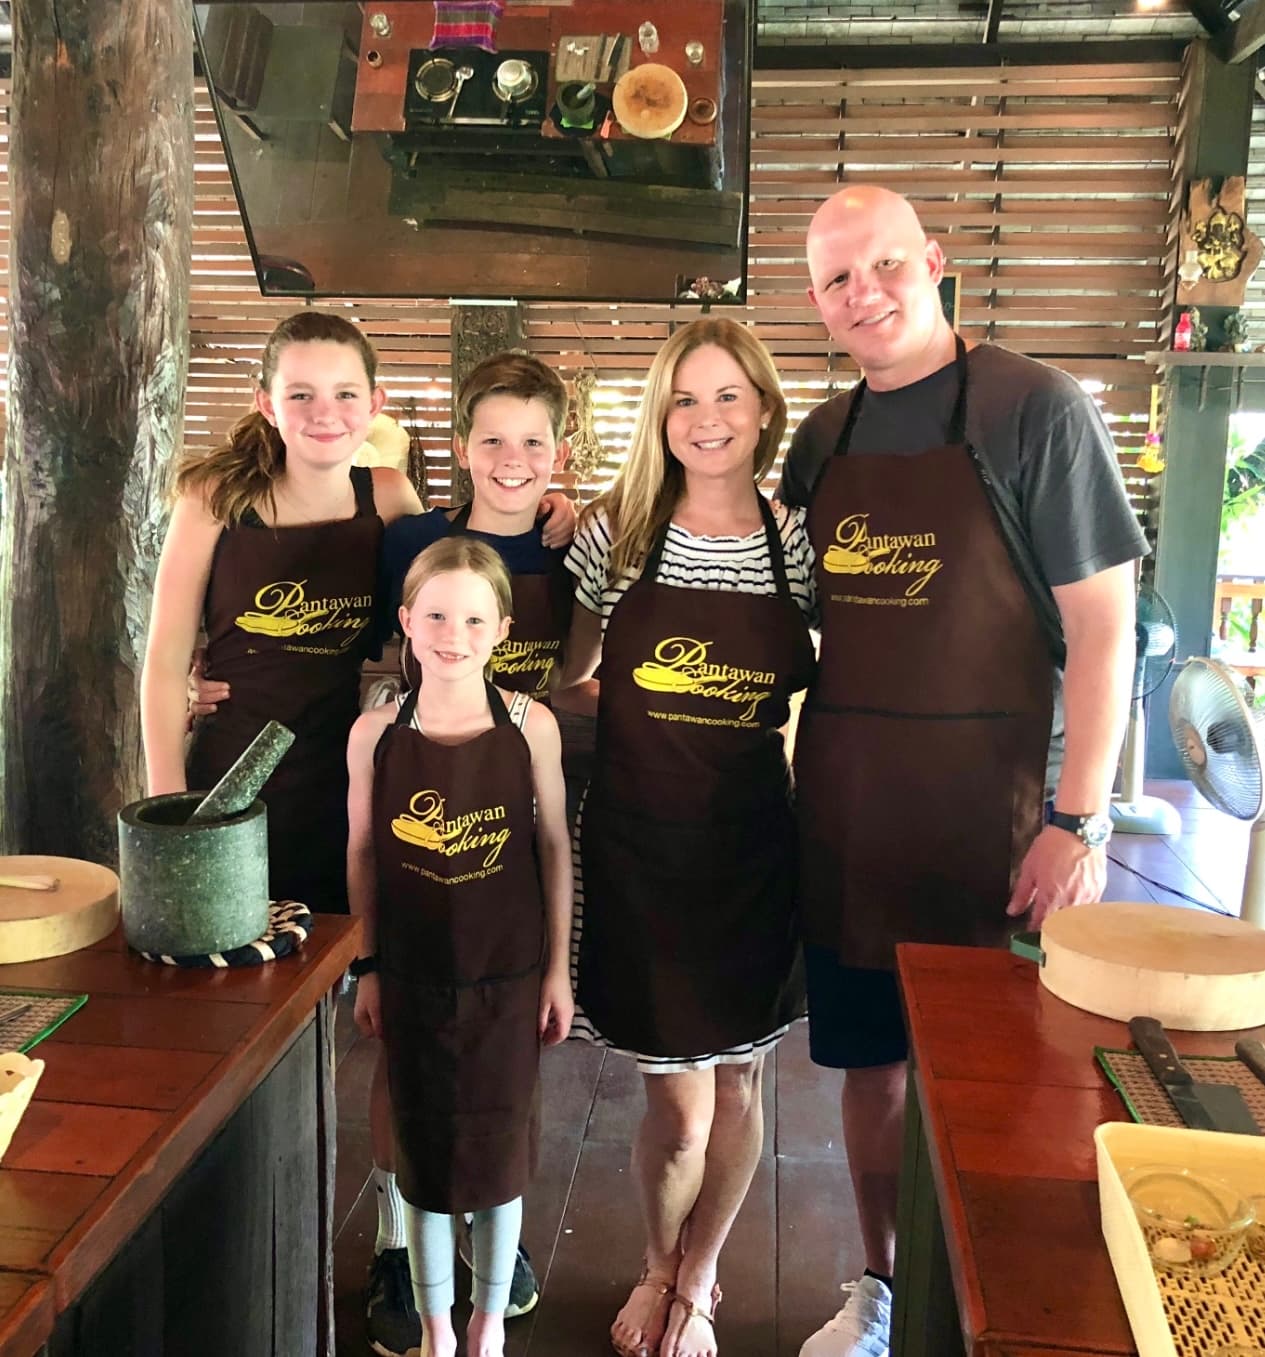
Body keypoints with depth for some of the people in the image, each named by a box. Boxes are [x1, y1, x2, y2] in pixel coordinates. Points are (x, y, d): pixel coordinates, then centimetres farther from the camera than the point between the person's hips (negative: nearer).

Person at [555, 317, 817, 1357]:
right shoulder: (615, 532, -2)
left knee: (736, 1078, 15)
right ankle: (661, 1271, 38)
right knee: (679, 1105, 4)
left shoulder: (799, 547, -1)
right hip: (635, 843, -1)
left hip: (752, 848, 2)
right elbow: (563, 680, 9)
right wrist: (625, 710, -5)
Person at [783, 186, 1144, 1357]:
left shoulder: (1037, 408, -7)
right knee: (871, 1061, 16)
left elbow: (1103, 625, -10)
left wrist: (1080, 820, -15)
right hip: (845, 810, 5)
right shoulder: (823, 437, 8)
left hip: (990, 812, -4)